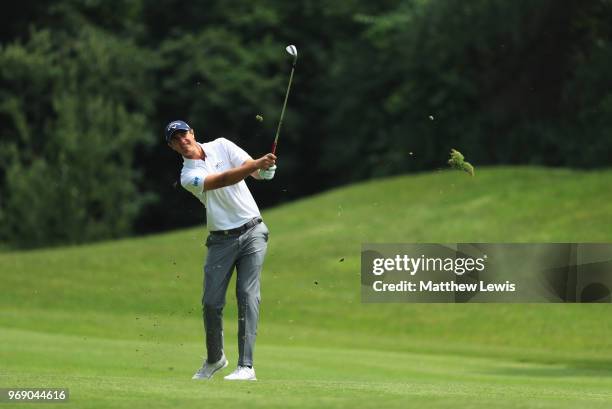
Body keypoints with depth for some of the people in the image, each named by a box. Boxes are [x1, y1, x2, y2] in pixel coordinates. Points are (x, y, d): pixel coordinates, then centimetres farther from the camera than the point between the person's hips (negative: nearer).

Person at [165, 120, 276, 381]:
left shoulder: (221, 146, 5)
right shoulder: (188, 176, -5)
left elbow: (254, 170, -5)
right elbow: (225, 179, -21)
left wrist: (264, 168, -30)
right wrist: (257, 164, -36)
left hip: (252, 232, 0)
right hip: (221, 240, 0)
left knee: (248, 296, -11)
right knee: (211, 302, -2)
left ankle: (246, 366, -16)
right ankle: (214, 359, 23)